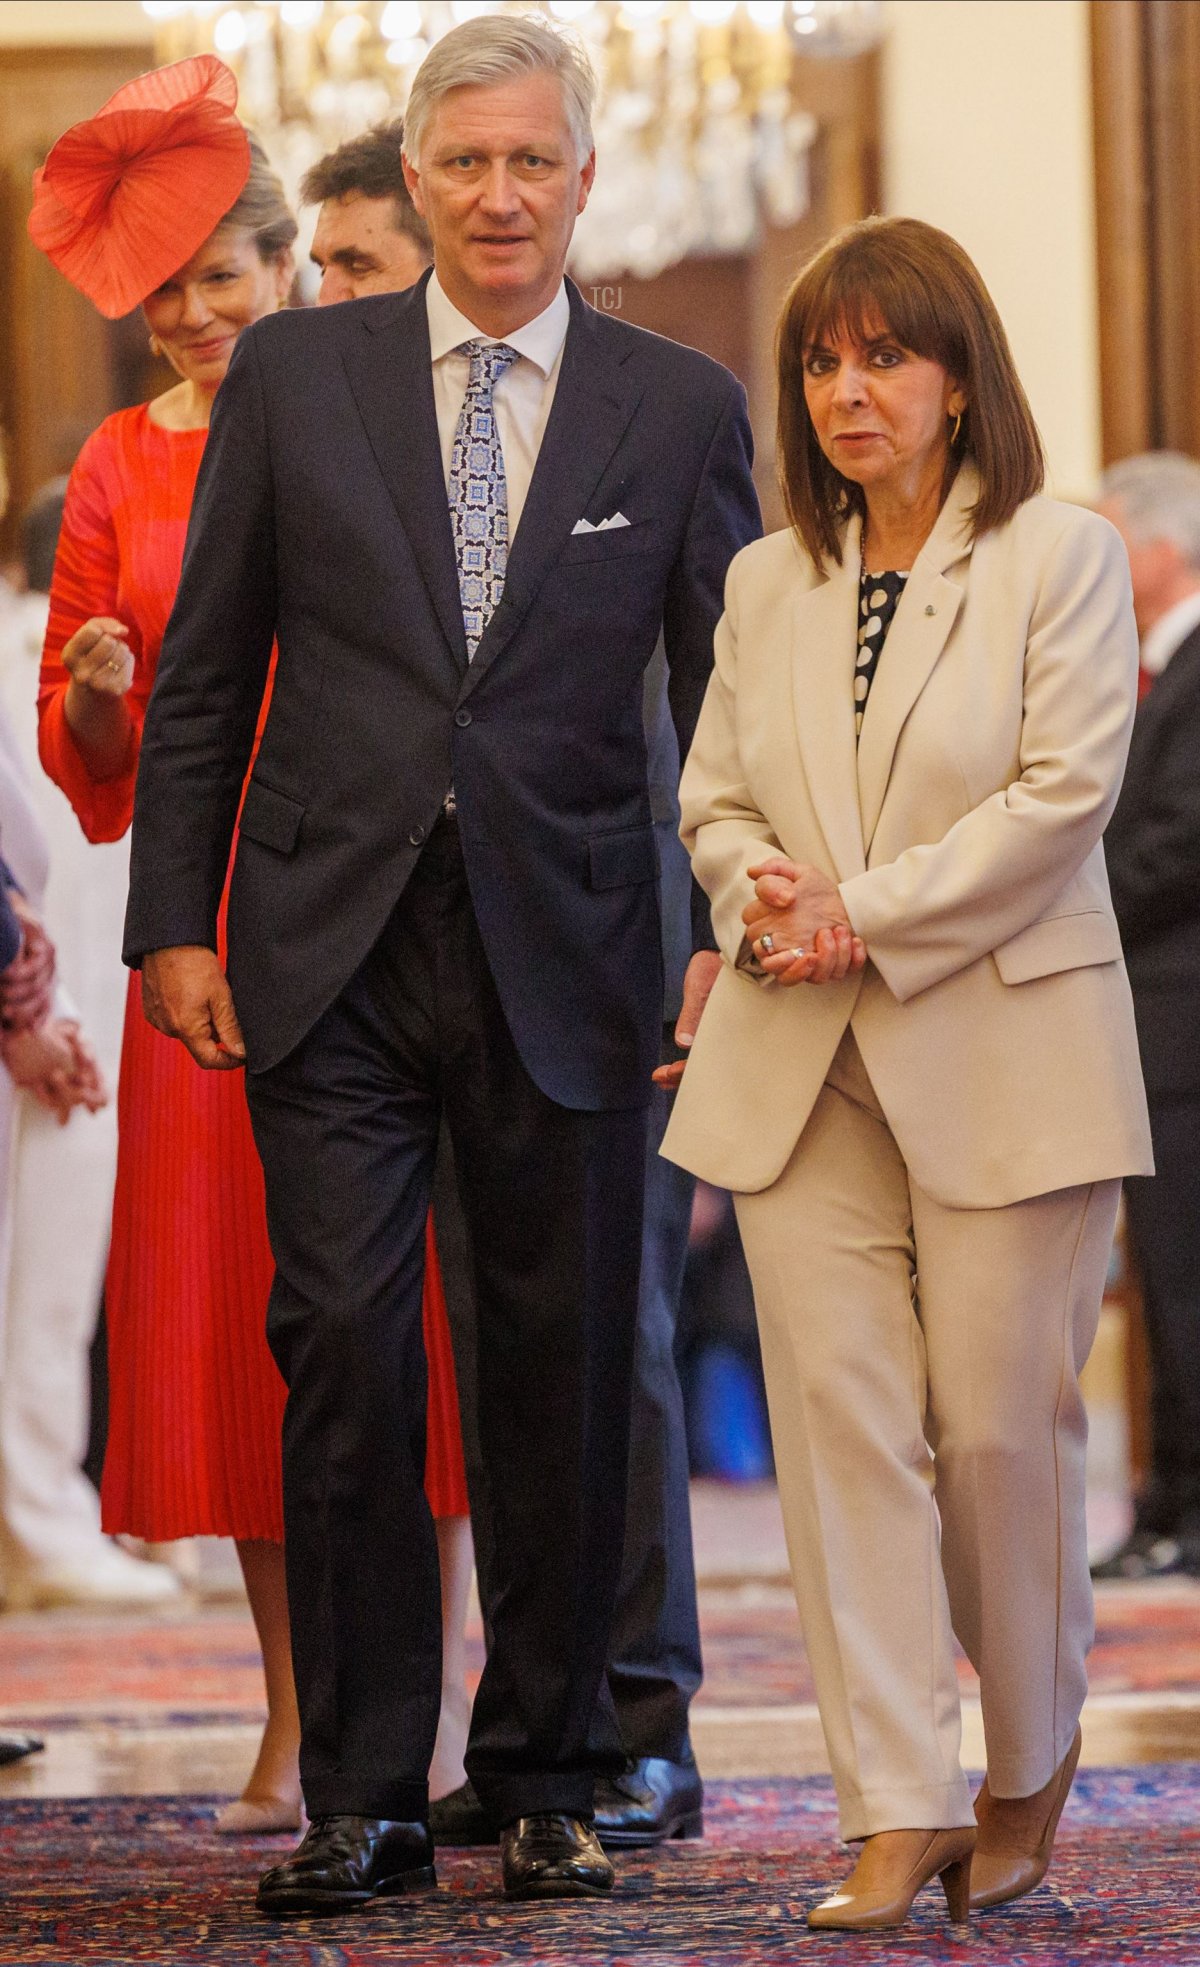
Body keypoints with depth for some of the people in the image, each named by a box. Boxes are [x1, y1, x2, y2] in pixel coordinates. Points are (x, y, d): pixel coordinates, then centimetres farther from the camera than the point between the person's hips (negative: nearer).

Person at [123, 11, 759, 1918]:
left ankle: (543, 1783, 17)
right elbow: (202, 677, 8)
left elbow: (731, 696, 7)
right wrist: (174, 921, 2)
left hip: (566, 958, 0)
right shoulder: (294, 377, 6)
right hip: (333, 955, 0)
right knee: (345, 1353, -5)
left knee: (562, 1375, 5)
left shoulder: (682, 407, 5)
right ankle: (362, 1796, 3)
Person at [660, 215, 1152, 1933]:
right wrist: (758, 887, -6)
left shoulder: (1060, 560, -2)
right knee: (840, 1415, -4)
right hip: (799, 1067, 4)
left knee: (1000, 1423, -2)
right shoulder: (767, 583, 15)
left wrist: (866, 917, -13)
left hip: (1004, 1054, -4)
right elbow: (715, 794, 17)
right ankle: (899, 1805, -3)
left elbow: (1060, 795, -10)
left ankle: (1031, 1764, 20)